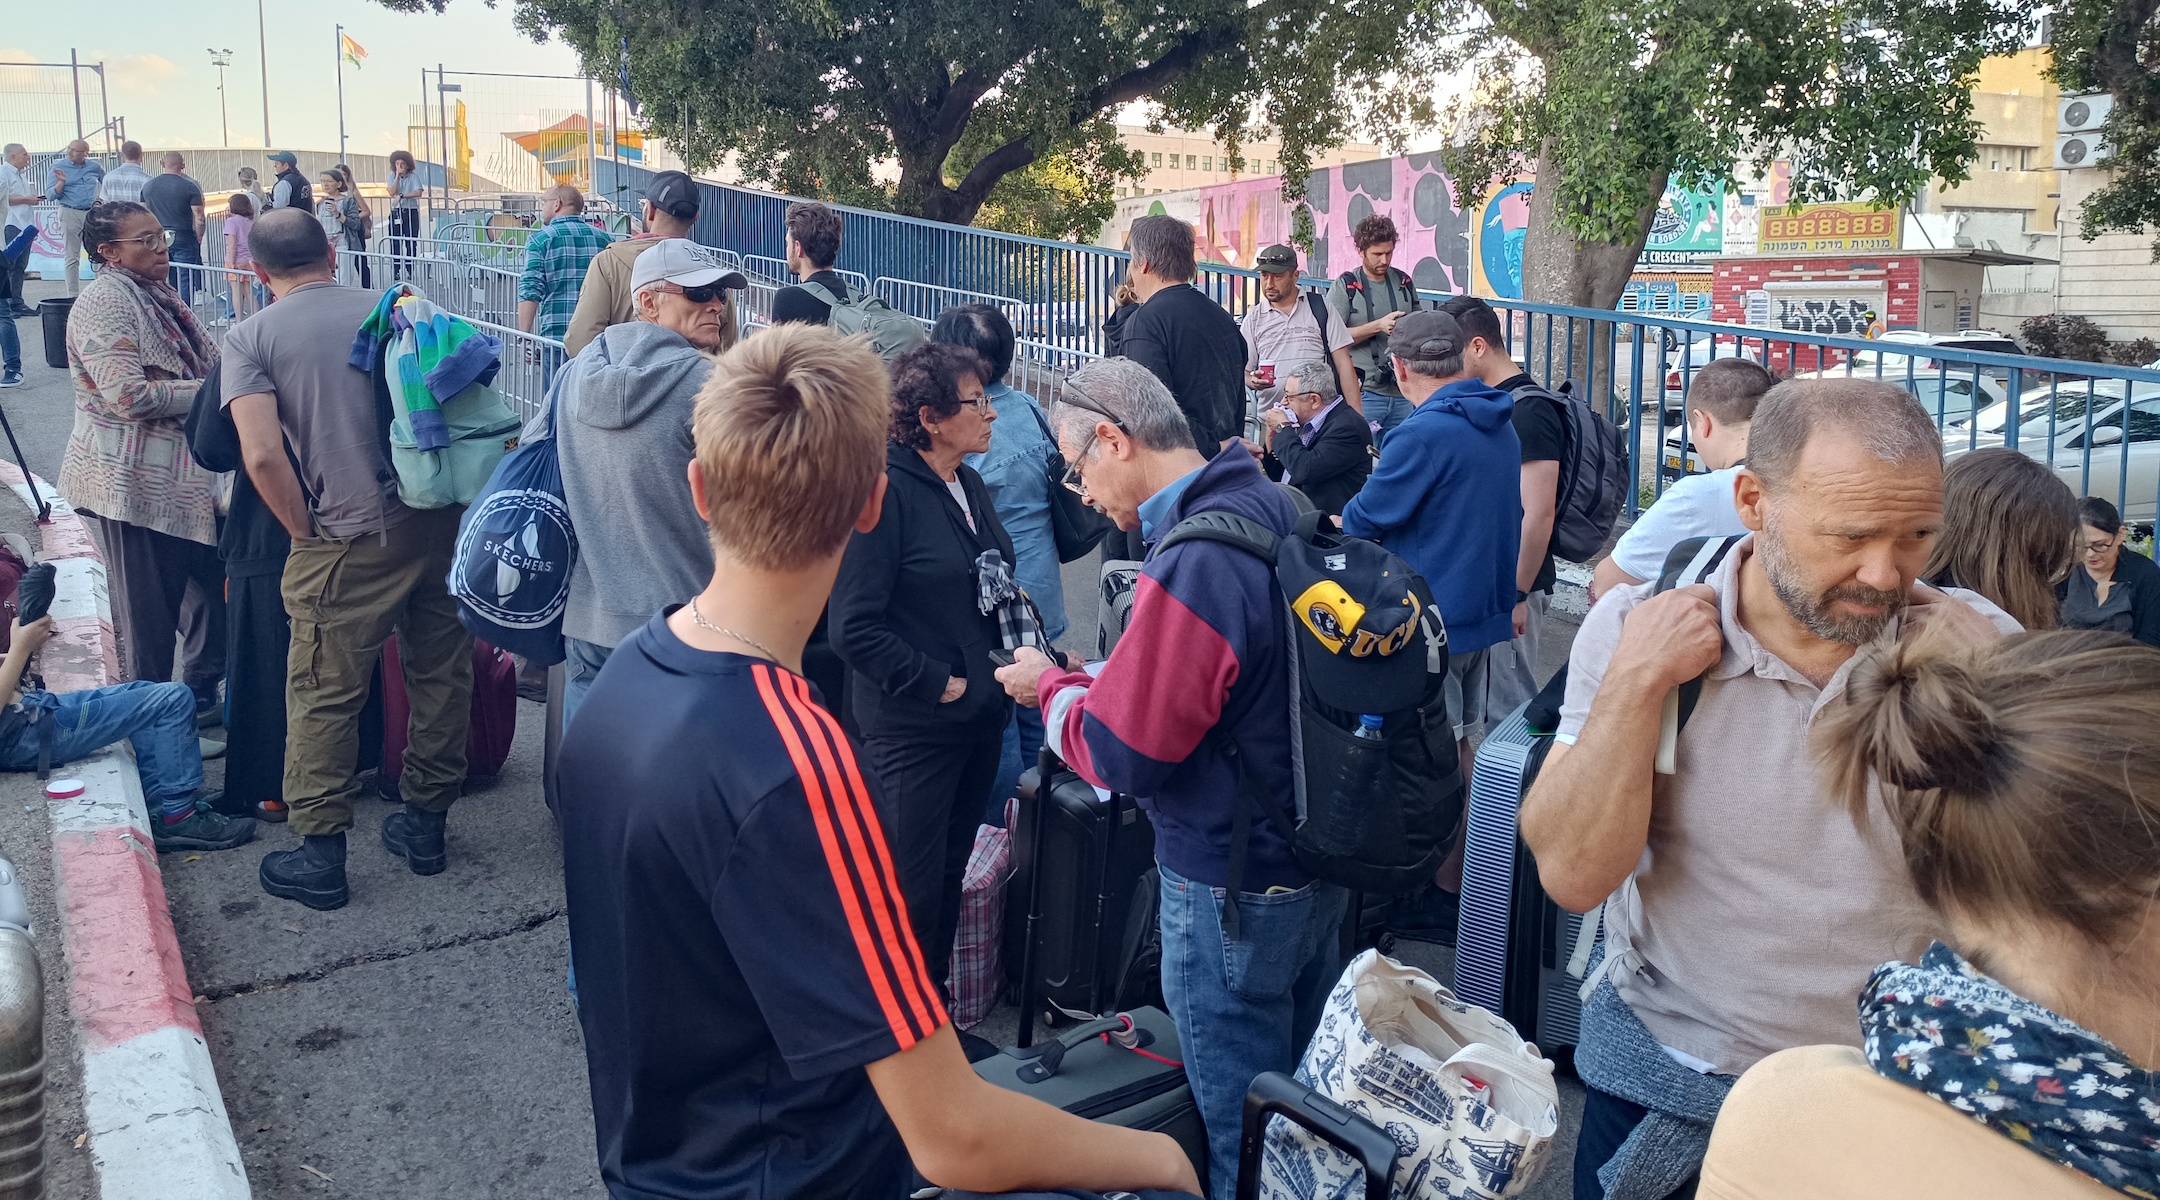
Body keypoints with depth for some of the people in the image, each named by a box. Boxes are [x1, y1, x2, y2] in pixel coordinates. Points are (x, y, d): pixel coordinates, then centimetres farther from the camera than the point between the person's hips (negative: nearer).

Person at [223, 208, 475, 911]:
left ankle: (319, 854, 17)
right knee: (441, 676, 15)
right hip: (441, 523, 4)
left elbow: (262, 456, -15)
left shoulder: (250, 338, -2)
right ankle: (426, 825, 28)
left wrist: (307, 534, -2)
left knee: (325, 696, 9)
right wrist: (450, 493, 15)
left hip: (349, 543, -4)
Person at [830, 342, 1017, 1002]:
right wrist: (940, 683, -16)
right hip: (914, 726, -8)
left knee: (951, 874, 19)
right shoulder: (884, 491, -17)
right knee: (914, 889, -1)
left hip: (980, 717, 8)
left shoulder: (970, 485, 10)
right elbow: (856, 629, -20)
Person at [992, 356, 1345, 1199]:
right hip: (1317, 860, 9)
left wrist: (1051, 688, -5)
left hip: (1233, 892, -9)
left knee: (1239, 1129, 10)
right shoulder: (1276, 508, 1)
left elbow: (1122, 756, -23)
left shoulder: (1193, 562, -28)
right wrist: (1094, 682, 6)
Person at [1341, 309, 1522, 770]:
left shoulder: (1423, 434, -21)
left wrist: (1341, 520, 7)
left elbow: (1364, 519, -13)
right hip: (1486, 607, 9)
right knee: (1457, 740, 19)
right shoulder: (1500, 424, 8)